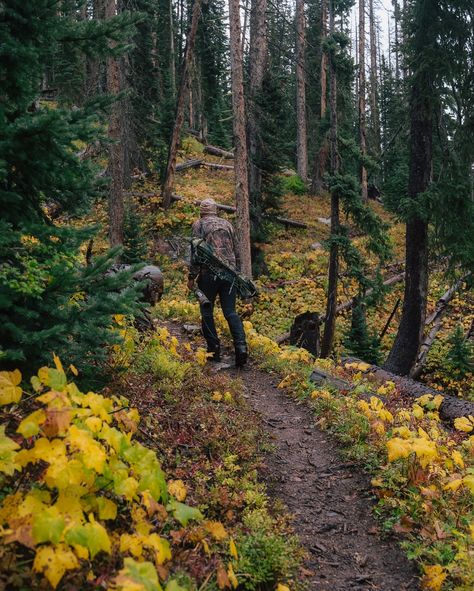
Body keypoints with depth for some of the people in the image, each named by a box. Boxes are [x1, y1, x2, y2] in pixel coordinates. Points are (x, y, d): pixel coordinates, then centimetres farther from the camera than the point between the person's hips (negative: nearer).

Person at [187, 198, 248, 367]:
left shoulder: (199, 224, 4)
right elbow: (236, 252, 18)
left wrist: (192, 277, -4)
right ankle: (241, 346, -13)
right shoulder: (227, 224, 18)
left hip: (209, 273, -4)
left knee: (207, 312, 9)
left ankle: (214, 349, 8)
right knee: (230, 312, 4)